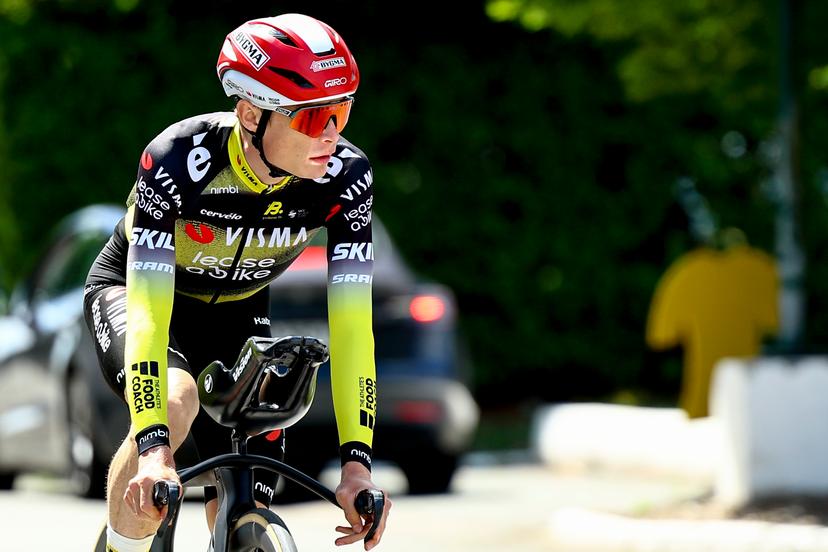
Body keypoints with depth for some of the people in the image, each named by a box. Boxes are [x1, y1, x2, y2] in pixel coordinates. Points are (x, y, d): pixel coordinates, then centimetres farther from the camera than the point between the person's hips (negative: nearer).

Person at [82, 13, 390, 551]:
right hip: (131, 289, -3)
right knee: (176, 402, -37)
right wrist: (154, 447, -51)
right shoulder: (179, 160, -37)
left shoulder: (346, 177, -28)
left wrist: (357, 460, -35)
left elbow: (351, 323, -27)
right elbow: (149, 313, -41)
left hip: (236, 313, 3)